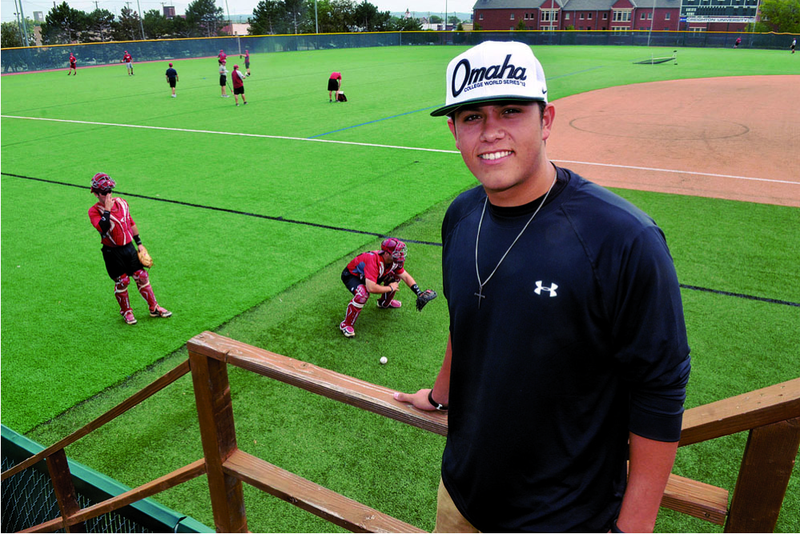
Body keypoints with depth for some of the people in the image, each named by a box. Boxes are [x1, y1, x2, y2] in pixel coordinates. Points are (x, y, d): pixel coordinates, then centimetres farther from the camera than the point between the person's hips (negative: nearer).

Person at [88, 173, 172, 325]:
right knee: (122, 281, 1)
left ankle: (154, 308, 16)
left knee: (142, 277, 5)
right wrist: (107, 209, -26)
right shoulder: (94, 211, -10)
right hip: (112, 252, -4)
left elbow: (131, 223, 15)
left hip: (129, 247, 4)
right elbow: (102, 228, -29)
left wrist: (139, 243, 16)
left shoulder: (121, 202, 5)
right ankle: (126, 311, 23)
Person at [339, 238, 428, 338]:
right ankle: (346, 324, -17)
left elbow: (405, 276, -2)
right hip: (351, 276, -8)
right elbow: (371, 288, -46)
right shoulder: (373, 260, -40)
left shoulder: (393, 260, -16)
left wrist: (419, 293, -13)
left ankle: (385, 303, 25)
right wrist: (390, 288, -29)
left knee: (395, 276, 1)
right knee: (363, 294, -37)